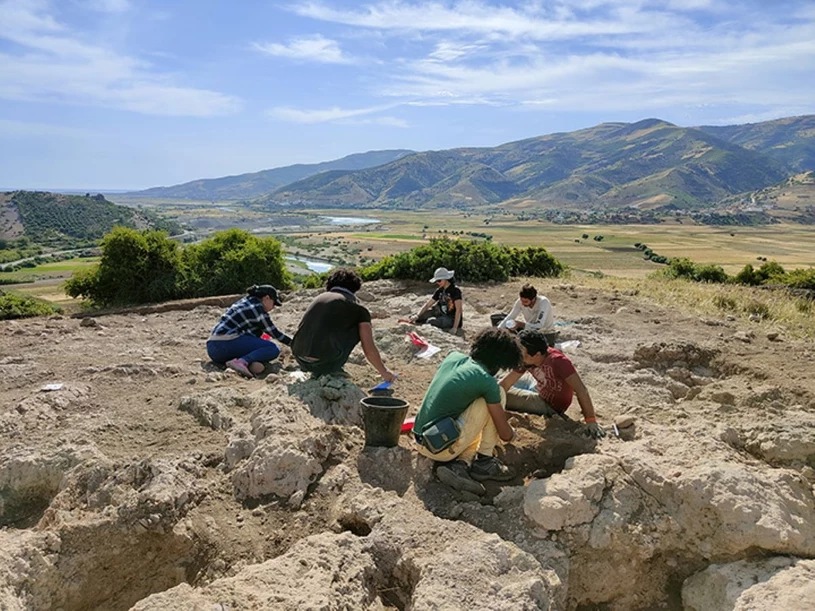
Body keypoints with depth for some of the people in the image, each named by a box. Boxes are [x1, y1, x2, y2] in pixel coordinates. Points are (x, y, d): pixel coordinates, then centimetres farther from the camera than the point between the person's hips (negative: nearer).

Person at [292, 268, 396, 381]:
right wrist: (384, 372, 20)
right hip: (324, 363, -6)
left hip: (300, 360, 6)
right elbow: (369, 350, 2)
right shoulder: (358, 309, 4)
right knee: (359, 328, 13)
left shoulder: (320, 297, 20)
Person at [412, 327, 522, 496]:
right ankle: (485, 460, 5)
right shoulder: (487, 382, -12)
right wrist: (512, 432, 21)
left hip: (421, 443, 8)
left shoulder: (453, 357, 6)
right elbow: (505, 435, -3)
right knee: (498, 393, -1)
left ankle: (461, 464, 5)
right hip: (443, 448, -8)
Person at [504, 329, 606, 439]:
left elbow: (581, 390, -36)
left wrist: (591, 420, -38)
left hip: (551, 405, -6)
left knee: (504, 396, -14)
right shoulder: (526, 361, -15)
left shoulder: (557, 361, -34)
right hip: (540, 394, 6)